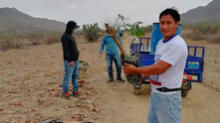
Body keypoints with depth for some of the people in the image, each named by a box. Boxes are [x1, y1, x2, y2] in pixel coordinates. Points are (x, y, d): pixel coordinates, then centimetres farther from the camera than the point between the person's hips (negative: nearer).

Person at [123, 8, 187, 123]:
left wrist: (135, 70, -15)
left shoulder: (177, 44, -21)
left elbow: (160, 68, -25)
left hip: (168, 96, -9)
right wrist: (141, 73, 2)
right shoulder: (161, 42, 9)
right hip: (155, 92, 9)